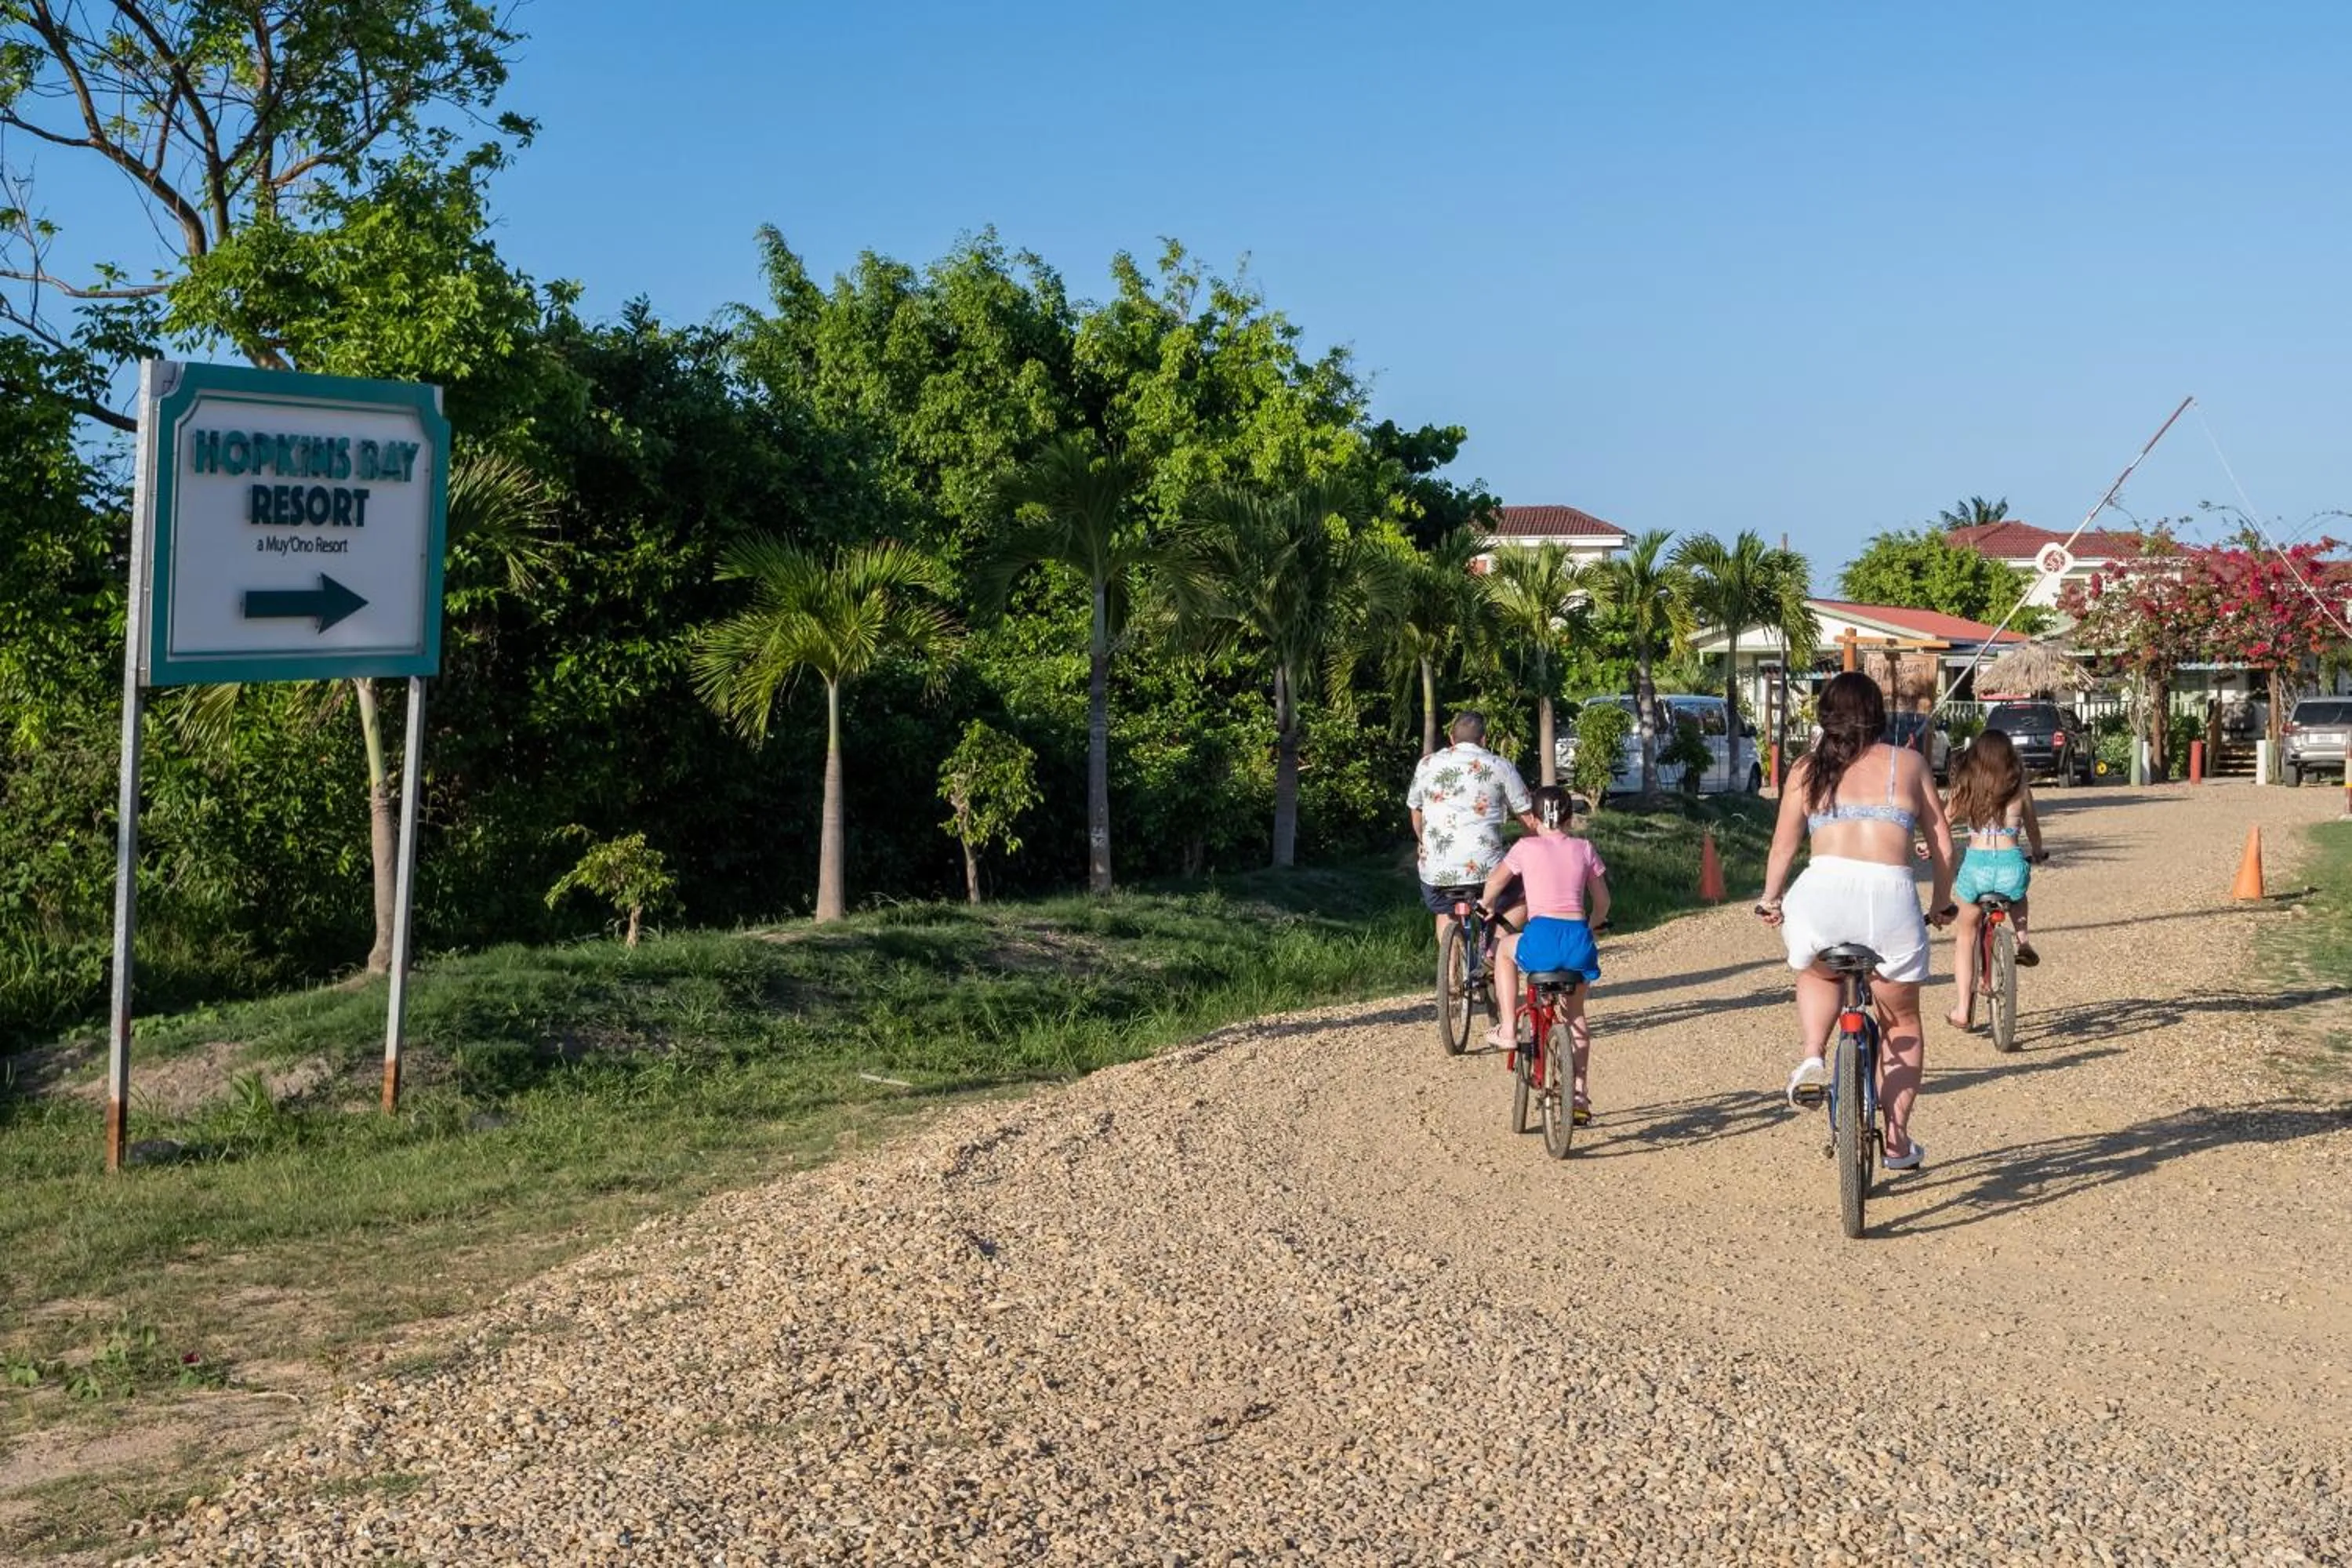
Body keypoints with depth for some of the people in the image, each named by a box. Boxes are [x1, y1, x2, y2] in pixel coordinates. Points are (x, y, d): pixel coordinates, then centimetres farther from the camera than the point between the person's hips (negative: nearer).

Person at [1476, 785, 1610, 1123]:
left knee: (1506, 949, 32)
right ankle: (1579, 1092, 24)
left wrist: (1485, 907, 47)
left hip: (1542, 939, -3)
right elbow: (1602, 903, 21)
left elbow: (1494, 883, 26)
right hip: (1579, 940, 3)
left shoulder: (1526, 848, 10)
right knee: (1575, 1013, 27)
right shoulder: (1585, 849, 15)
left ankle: (1508, 1030, 24)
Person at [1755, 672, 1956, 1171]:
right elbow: (1943, 844, 16)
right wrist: (1942, 904, 30)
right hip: (1892, 896, 0)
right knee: (1902, 1022, 22)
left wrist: (1769, 901, 29)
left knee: (1818, 975, 34)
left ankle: (1811, 1057, 8)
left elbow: (1783, 848, 14)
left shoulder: (1806, 769, 15)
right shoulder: (1909, 763, 16)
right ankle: (1897, 1140, 20)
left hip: (1823, 891, 0)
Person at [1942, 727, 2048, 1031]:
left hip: (1976, 864, -1)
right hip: (2012, 863, 1)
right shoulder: (2019, 787, 8)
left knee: (1966, 935, 18)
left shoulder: (1966, 785, 6)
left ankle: (1963, 1009, 12)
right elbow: (2032, 826, 20)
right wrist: (2037, 852, 40)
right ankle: (2022, 940, 15)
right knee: (2017, 895, 40)